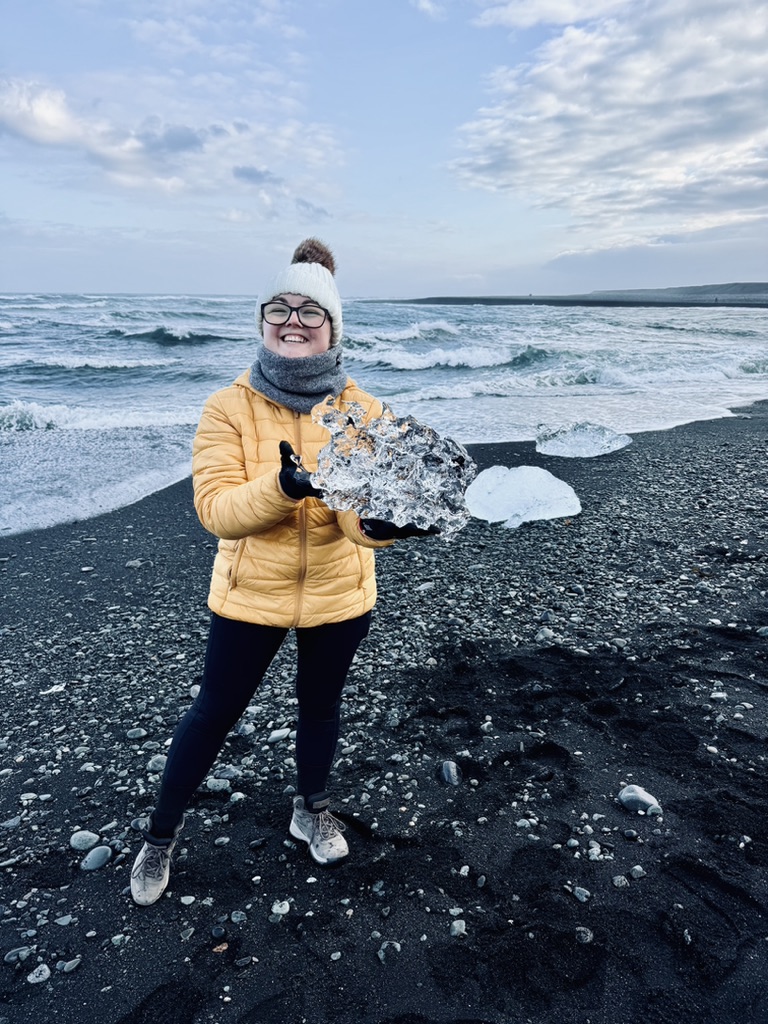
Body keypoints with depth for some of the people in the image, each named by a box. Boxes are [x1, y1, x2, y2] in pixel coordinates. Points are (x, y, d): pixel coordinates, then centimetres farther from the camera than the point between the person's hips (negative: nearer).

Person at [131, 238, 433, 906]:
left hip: (339, 594, 2)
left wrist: (378, 521, -42)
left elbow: (363, 510, -18)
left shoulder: (362, 411, -10)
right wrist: (282, 486, -40)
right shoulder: (230, 407, -13)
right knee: (215, 712, 13)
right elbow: (217, 509, -22)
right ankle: (161, 833, 39)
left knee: (321, 706, 21)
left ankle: (312, 811, 50)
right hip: (251, 594, -1)